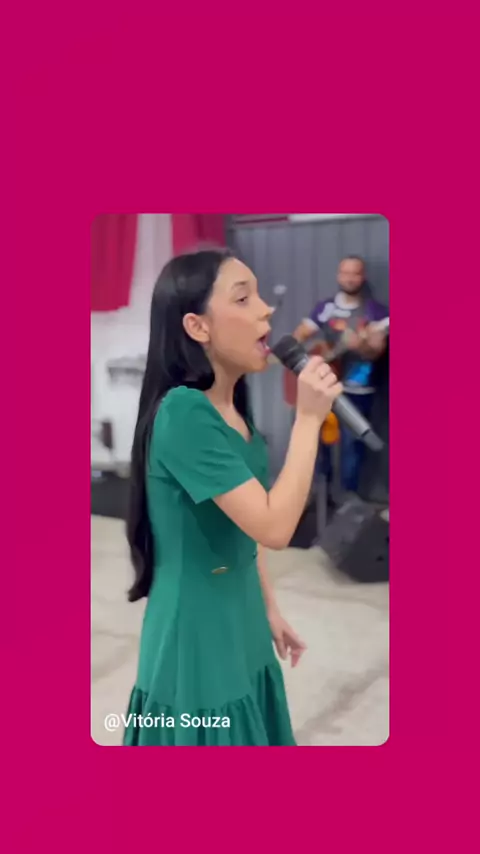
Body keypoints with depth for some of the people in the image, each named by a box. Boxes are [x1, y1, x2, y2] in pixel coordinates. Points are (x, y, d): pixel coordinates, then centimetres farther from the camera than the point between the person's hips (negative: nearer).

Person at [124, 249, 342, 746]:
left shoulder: (233, 411, 4)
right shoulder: (184, 413, -24)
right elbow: (274, 528, -26)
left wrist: (270, 610, 16)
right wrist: (309, 418, -22)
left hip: (240, 629, 8)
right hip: (197, 640, -8)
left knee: (246, 737, 21)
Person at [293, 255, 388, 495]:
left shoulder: (376, 311, -4)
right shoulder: (325, 307, 7)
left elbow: (376, 350, -13)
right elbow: (300, 334, 7)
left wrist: (360, 345, -35)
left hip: (357, 390, -4)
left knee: (352, 444, 0)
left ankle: (348, 495, 15)